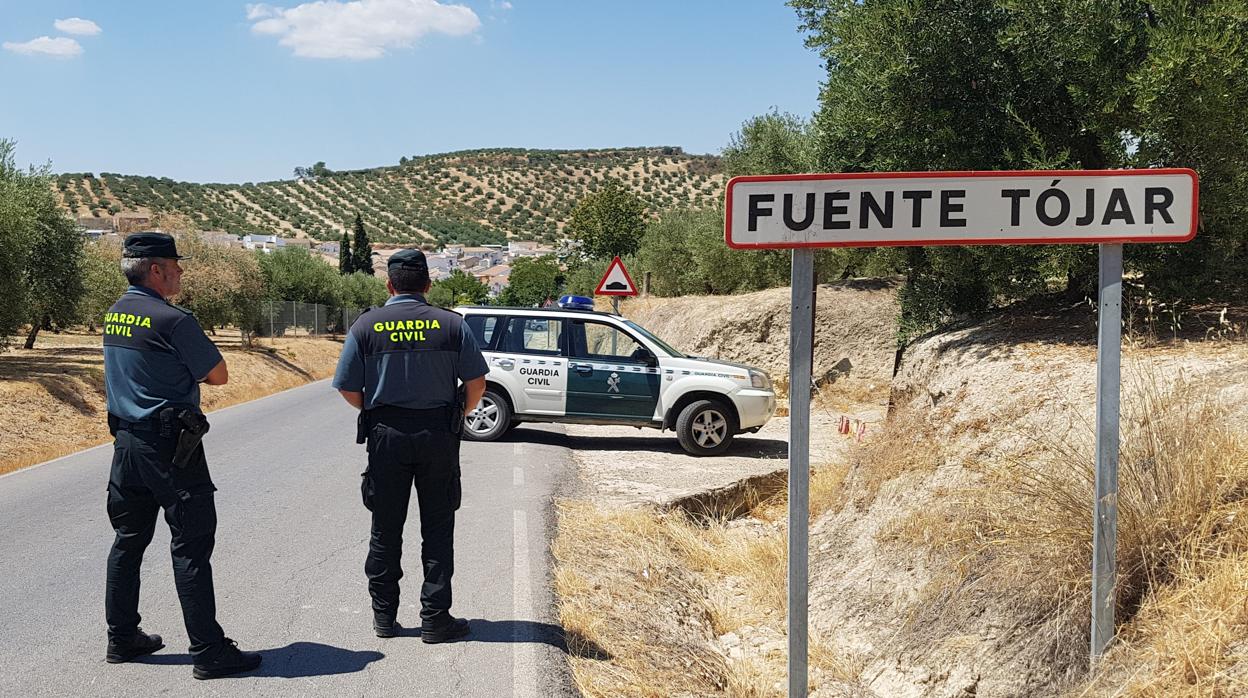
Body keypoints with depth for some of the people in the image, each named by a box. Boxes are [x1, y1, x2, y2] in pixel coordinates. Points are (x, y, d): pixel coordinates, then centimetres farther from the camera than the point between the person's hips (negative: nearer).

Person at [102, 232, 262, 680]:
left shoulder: (113, 315, 9)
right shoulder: (171, 320, -17)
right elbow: (219, 375, -10)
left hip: (126, 440, 8)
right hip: (171, 446, -8)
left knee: (129, 539, 16)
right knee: (191, 547, -4)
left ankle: (121, 638, 25)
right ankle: (209, 651, -1)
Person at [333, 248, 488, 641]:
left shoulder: (366, 326, -2)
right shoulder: (450, 324, -3)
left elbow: (348, 389, -3)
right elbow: (476, 383, -2)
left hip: (386, 435, 0)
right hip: (438, 437, 0)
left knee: (386, 530, 11)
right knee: (437, 530, 7)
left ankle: (384, 616, 17)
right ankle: (435, 619, 9)